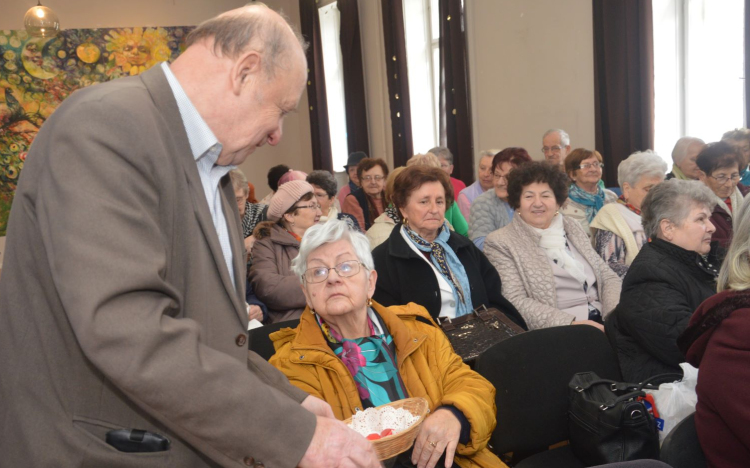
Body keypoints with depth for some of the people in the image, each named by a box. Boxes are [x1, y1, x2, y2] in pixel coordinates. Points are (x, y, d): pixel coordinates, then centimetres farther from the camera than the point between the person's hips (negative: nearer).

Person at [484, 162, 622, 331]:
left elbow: (608, 277, 14)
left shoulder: (573, 228, 15)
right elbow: (515, 302, -12)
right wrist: (570, 323, -21)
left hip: (602, 324, 6)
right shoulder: (500, 243, -2)